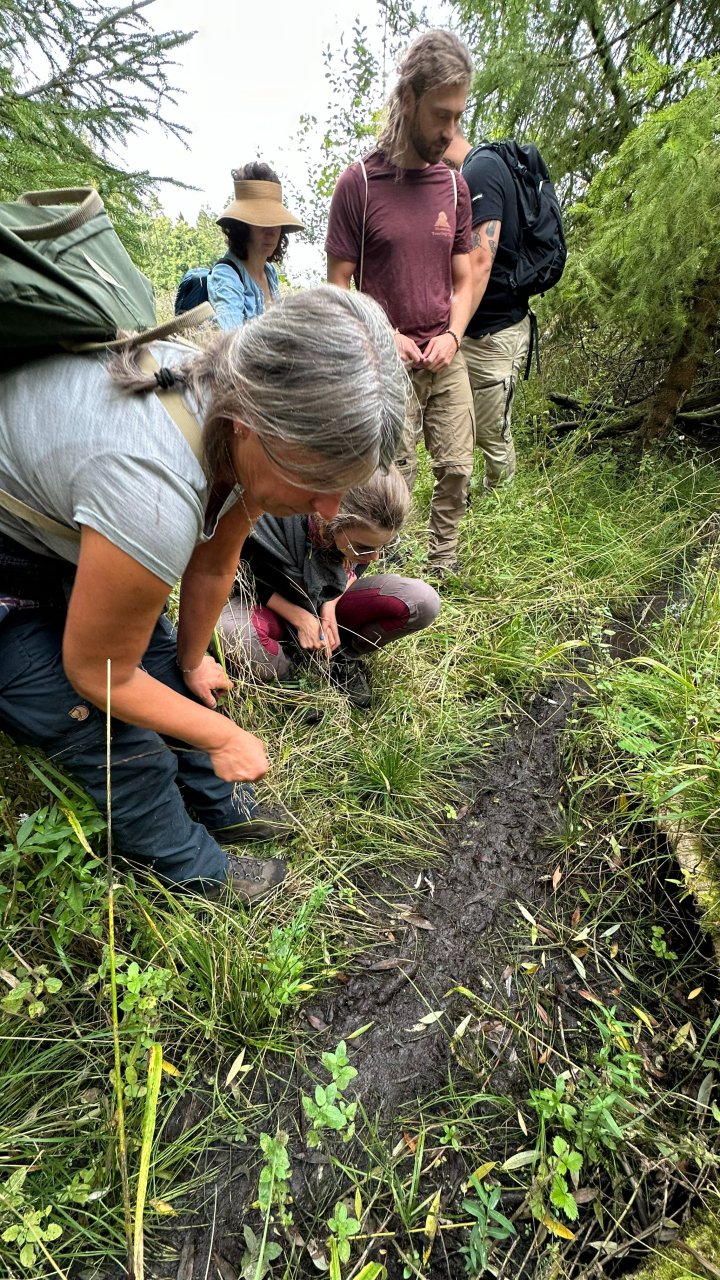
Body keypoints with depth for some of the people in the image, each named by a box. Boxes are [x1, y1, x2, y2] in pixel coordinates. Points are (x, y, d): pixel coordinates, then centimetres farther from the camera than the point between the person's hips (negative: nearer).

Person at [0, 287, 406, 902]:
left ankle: (221, 808, 34)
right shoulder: (154, 492, -44)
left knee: (162, 663, 10)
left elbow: (213, 565, -3)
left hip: (60, 524, 7)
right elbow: (100, 676, -24)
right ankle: (193, 867, 23)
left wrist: (192, 661, 12)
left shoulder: (249, 399, -20)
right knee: (110, 734, -4)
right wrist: (222, 736, -12)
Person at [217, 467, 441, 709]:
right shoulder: (275, 521, -35)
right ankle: (291, 680, -9)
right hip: (278, 606, -3)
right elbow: (247, 579, -16)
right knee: (228, 633, -40)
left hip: (329, 601, 3)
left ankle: (345, 655, 1)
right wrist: (299, 618, -23)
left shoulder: (367, 529, -23)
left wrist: (332, 602, -17)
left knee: (423, 602, -21)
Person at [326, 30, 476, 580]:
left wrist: (452, 335, -5)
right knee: (395, 481, -2)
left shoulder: (454, 186, 10)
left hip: (448, 361, 5)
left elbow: (463, 279, 13)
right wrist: (384, 336, -14)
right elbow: (337, 286, -3)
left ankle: (445, 572, 23)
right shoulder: (358, 183, -4)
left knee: (457, 470, 4)